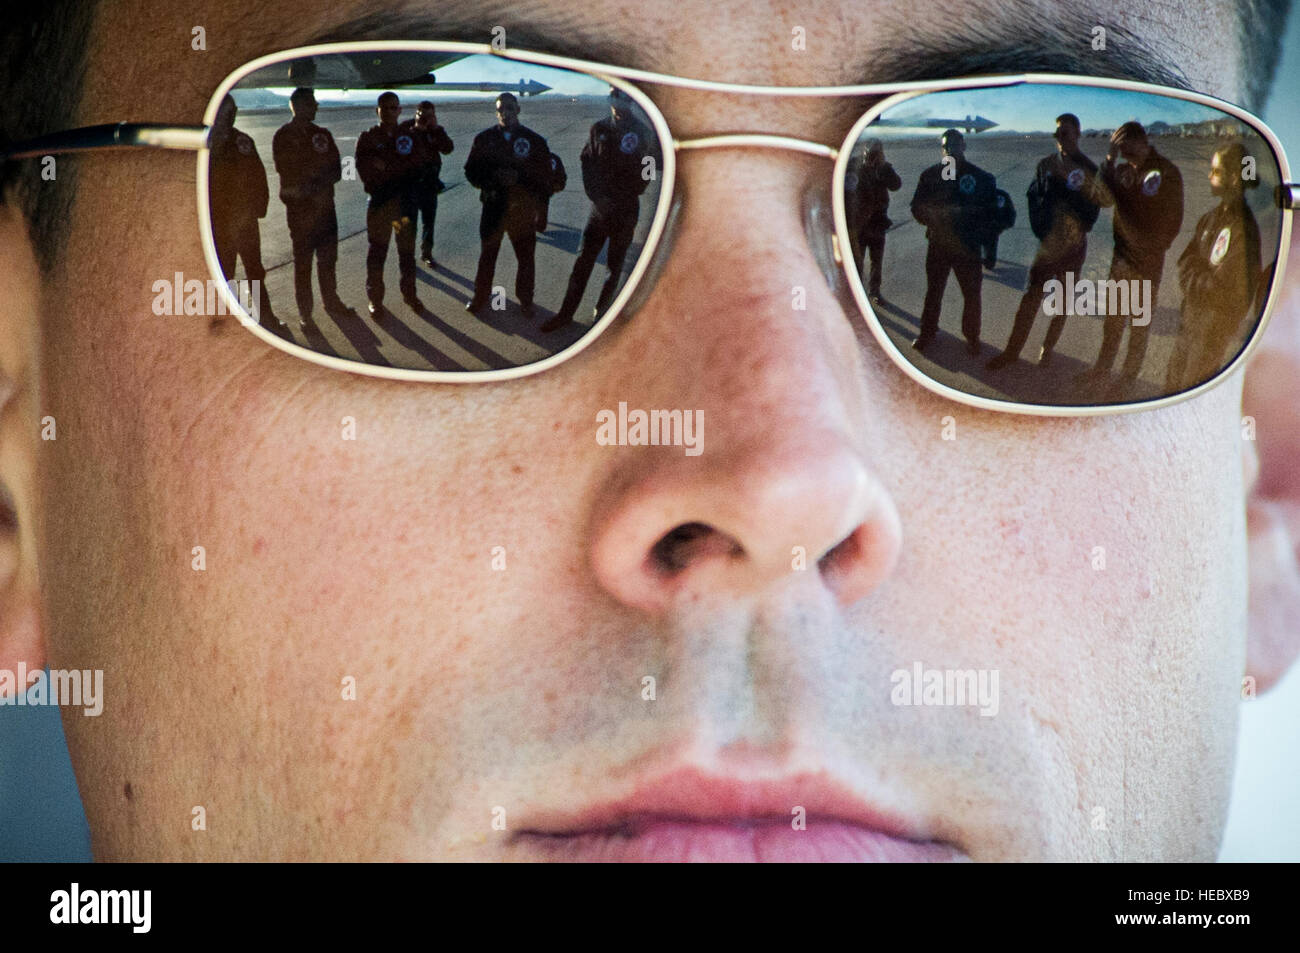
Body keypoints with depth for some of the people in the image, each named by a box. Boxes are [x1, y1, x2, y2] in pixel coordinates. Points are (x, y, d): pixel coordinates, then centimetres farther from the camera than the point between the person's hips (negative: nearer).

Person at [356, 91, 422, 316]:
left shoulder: (408, 137, 7)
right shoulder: (367, 138, 2)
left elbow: (414, 167, -5)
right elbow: (365, 171, -9)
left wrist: (386, 167, -13)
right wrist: (398, 170, -13)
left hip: (405, 202, 2)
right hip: (379, 203, -2)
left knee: (407, 249, 11)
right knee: (377, 251, 1)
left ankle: (409, 293, 24)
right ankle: (375, 298, 9)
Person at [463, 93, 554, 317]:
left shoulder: (534, 140, -1)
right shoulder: (484, 139, 3)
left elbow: (545, 176, -1)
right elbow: (471, 172, 4)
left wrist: (518, 177, -16)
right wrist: (494, 178, -15)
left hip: (523, 208, -1)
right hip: (493, 207, 1)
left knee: (526, 257, 6)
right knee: (487, 256, 12)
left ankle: (526, 300, 23)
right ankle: (480, 297, 27)